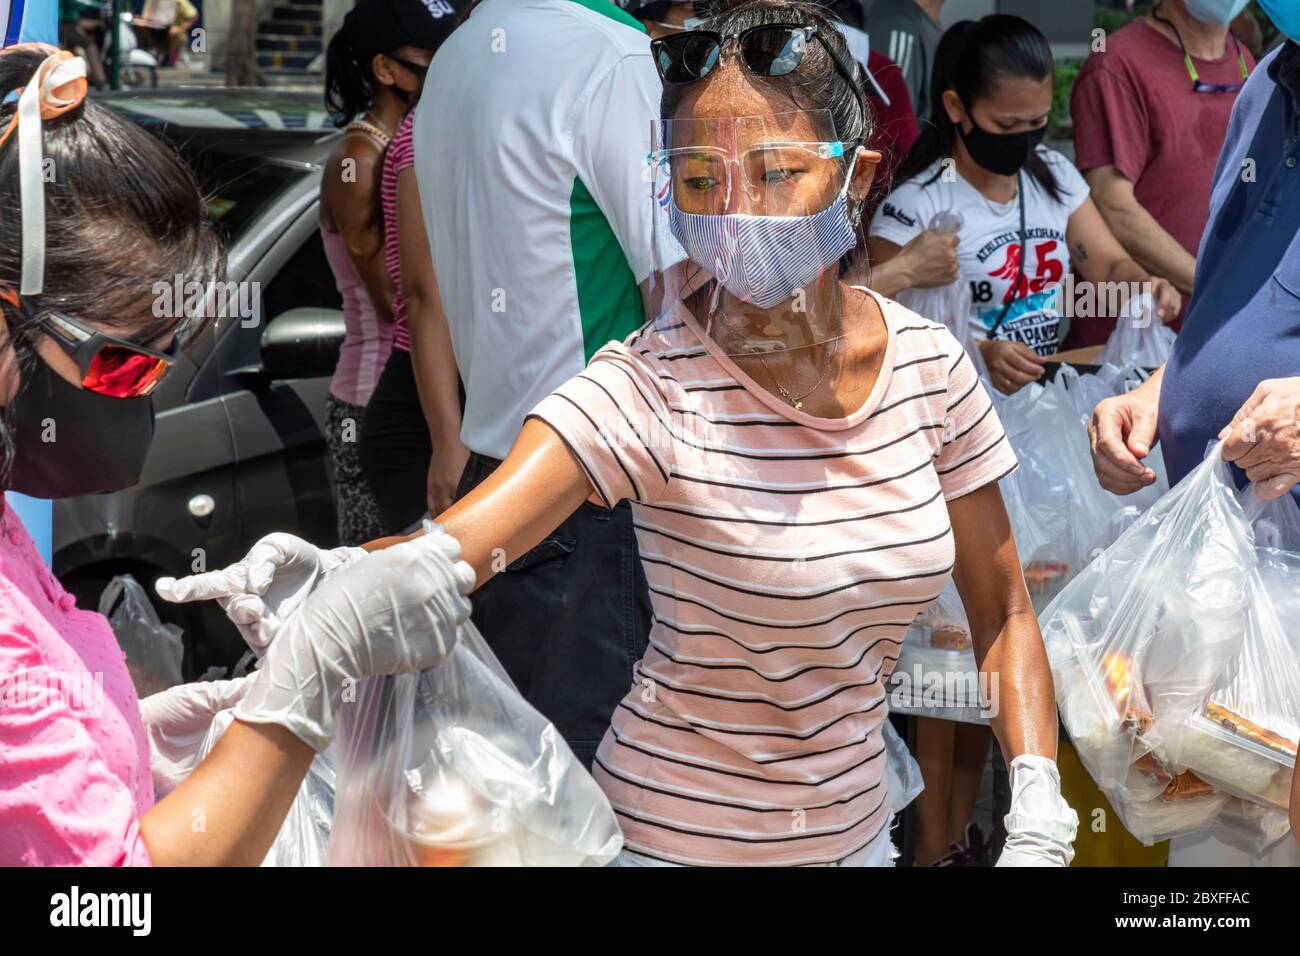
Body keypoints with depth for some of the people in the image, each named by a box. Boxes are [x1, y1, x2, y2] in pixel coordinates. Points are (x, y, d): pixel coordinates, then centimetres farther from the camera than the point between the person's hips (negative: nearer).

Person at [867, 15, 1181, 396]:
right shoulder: (916, 204, -12)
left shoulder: (1055, 174, 10)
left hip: (1050, 388, 7)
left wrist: (1143, 286, -9)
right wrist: (976, 357, -28)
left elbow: (1110, 266, 14)